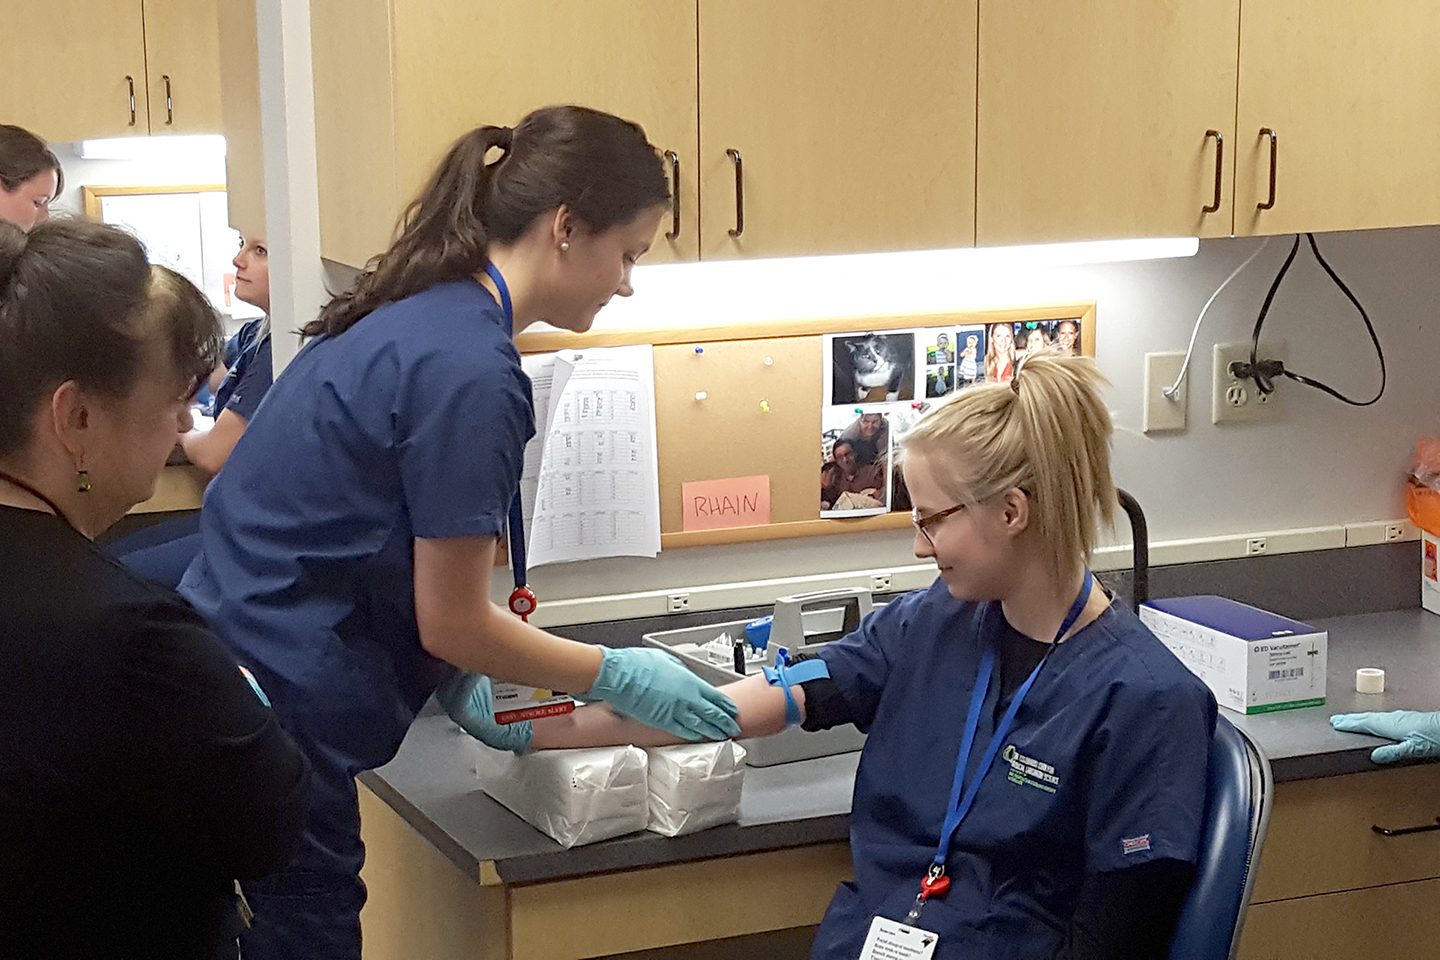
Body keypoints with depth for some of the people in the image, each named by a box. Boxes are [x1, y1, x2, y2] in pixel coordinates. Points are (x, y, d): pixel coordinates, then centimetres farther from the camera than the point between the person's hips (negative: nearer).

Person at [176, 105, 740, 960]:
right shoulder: (469, 369, -19)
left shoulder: (414, 313, 9)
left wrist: (459, 684, 9)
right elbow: (452, 622, -15)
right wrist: (622, 679, -3)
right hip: (271, 720, -10)